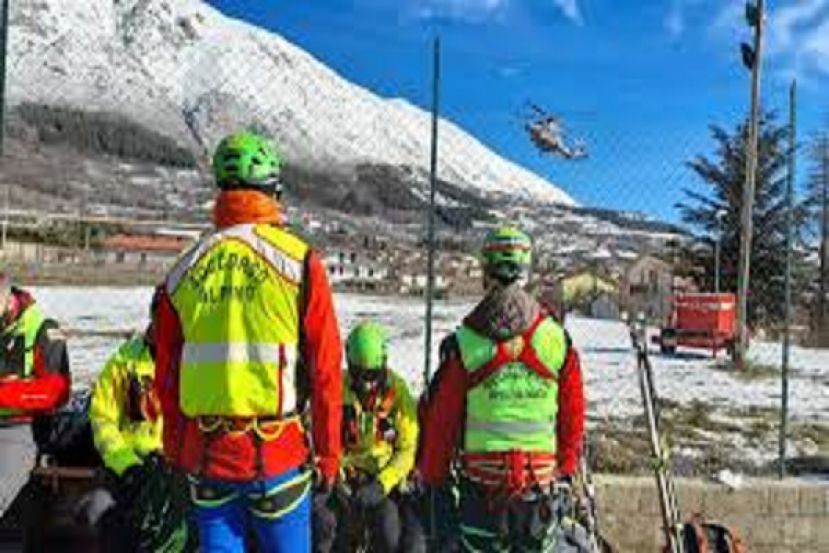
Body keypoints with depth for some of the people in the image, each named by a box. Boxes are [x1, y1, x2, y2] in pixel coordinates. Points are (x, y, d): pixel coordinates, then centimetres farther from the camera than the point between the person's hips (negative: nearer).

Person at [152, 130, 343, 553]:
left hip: (204, 454, 4)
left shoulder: (185, 270, 3)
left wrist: (176, 452, 21)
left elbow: (166, 375, 9)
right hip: (277, 454, -3)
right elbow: (326, 370, -8)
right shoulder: (299, 262, -8)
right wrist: (328, 456, 3)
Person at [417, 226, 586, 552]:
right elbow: (573, 415, 4)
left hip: (481, 482, -1)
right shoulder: (558, 340, -6)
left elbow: (440, 420, -5)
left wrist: (432, 477, 9)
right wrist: (566, 470, 18)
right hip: (543, 480, 2)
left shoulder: (463, 344, -12)